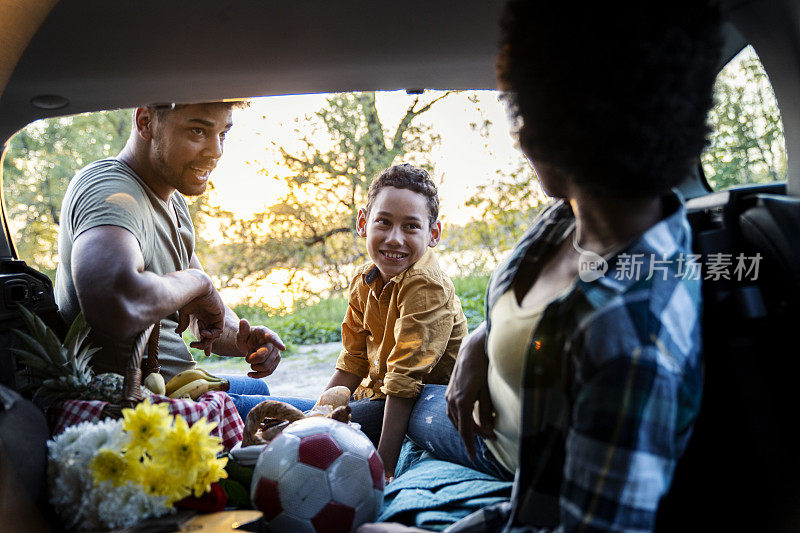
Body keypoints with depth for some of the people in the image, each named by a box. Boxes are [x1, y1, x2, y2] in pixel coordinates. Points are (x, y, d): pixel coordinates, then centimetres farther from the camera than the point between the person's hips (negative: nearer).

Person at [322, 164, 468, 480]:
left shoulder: (426, 286, -26)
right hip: (377, 393, 8)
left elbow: (406, 380, -29)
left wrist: (385, 468, -30)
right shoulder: (363, 281, 0)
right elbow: (352, 362, 7)